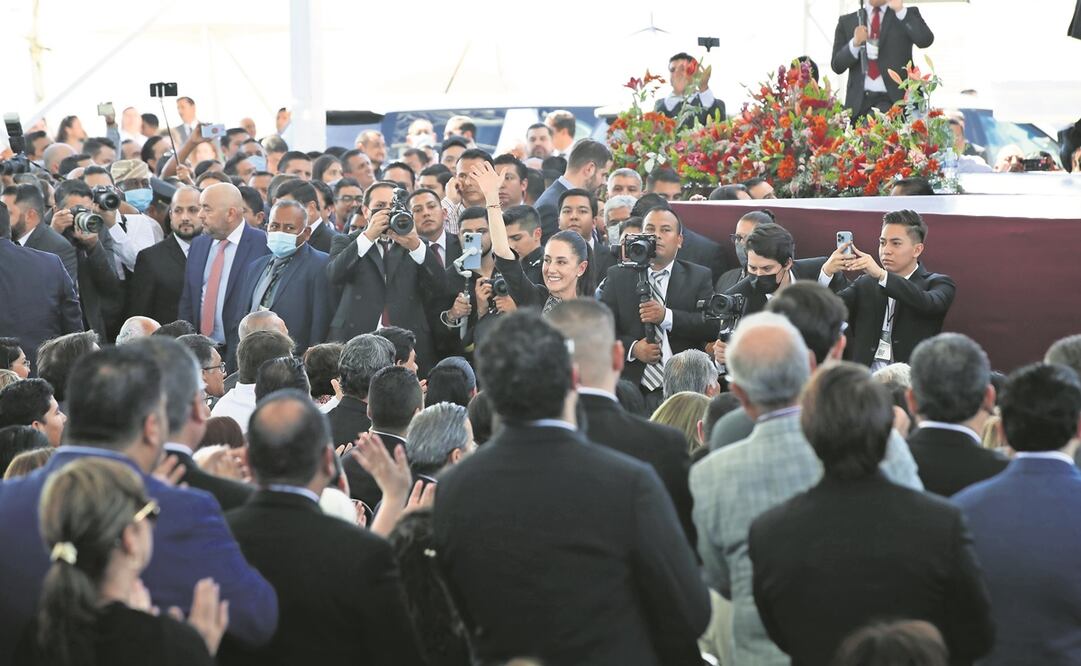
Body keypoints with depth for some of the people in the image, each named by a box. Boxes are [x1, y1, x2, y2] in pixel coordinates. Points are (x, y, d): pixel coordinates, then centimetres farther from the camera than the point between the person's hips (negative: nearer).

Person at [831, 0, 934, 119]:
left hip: (897, 98, -2)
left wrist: (900, 10, -19)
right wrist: (855, 43, -13)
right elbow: (837, 66, 6)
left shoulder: (907, 15, 8)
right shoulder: (846, 22, 12)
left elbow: (925, 40, -12)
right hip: (859, 101, 3)